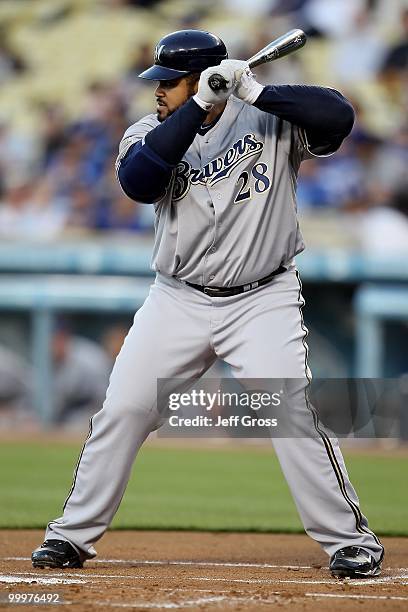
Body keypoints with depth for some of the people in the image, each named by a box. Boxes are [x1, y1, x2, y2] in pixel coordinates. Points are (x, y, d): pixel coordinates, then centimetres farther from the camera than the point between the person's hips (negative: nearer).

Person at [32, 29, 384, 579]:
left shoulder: (269, 121, -6)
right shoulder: (151, 132, -1)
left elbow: (338, 117, -22)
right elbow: (137, 181, -22)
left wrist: (255, 91, -28)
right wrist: (201, 105, -27)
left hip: (263, 300, -3)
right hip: (179, 301, 3)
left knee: (290, 408, -18)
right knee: (122, 409, -1)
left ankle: (350, 539, -6)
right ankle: (72, 535, 13)